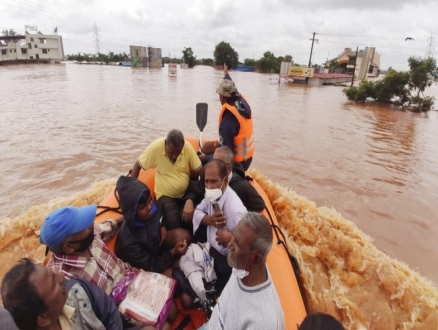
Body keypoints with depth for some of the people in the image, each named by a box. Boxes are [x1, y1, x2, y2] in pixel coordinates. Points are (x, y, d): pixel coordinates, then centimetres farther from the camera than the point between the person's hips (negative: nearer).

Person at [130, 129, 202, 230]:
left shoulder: (188, 147, -17)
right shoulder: (156, 147, -20)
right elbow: (137, 165, -7)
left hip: (186, 192, 2)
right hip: (166, 195, -1)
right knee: (173, 222, -27)